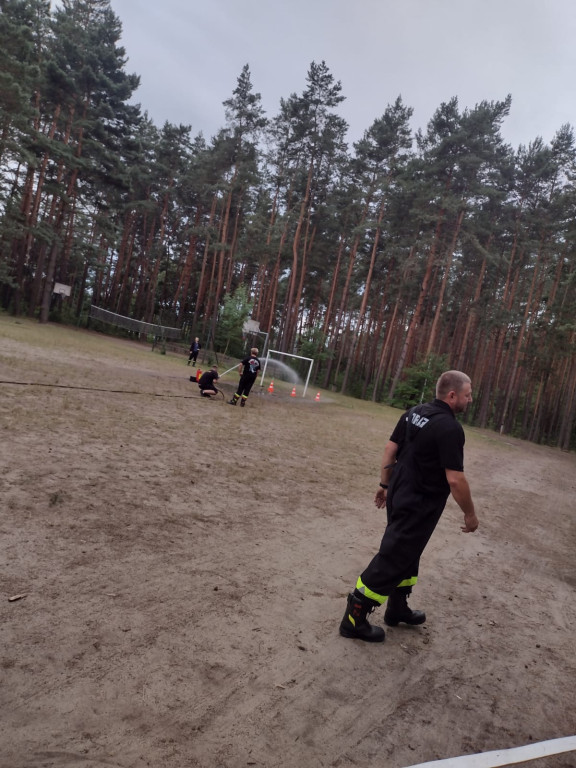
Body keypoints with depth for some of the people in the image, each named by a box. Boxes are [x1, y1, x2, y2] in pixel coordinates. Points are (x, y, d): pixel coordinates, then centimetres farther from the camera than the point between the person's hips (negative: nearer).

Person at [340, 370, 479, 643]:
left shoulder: (415, 412, 4)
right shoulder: (450, 428, -21)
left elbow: (390, 449, 8)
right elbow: (455, 479, -23)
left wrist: (385, 484, 17)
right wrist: (470, 514, -10)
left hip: (399, 495, 9)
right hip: (419, 506, -9)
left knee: (407, 552, 23)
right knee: (393, 558, 1)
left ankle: (398, 609, 39)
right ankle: (354, 619, 10)